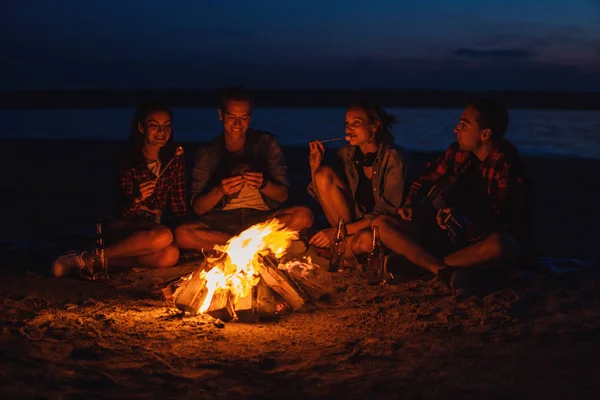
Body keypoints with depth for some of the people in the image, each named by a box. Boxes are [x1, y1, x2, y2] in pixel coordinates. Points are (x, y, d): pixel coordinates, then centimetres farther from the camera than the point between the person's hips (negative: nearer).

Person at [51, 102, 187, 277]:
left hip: (152, 228, 4)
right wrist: (136, 199, -30)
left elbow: (179, 205, 10)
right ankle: (87, 258, -27)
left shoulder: (175, 159, 5)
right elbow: (122, 212, -10)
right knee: (163, 236, -39)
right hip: (122, 228, -4)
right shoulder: (128, 162, -7)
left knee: (171, 255, -34)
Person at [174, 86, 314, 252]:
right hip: (220, 223, 0)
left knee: (304, 215, -28)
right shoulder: (207, 153, 3)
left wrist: (263, 184, -20)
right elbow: (198, 208, -3)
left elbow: (282, 196, 2)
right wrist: (219, 191, -23)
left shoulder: (266, 143, 4)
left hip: (262, 218, 0)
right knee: (181, 234, -30)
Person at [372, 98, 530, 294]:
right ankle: (443, 270, -28)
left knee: (500, 245, -43)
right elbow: (428, 176, 16)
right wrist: (409, 202, -1)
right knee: (381, 224, -8)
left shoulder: (506, 165, -17)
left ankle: (418, 263, -22)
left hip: (484, 239, -6)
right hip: (452, 231, 6)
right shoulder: (458, 151, 1)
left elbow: (502, 219, -24)